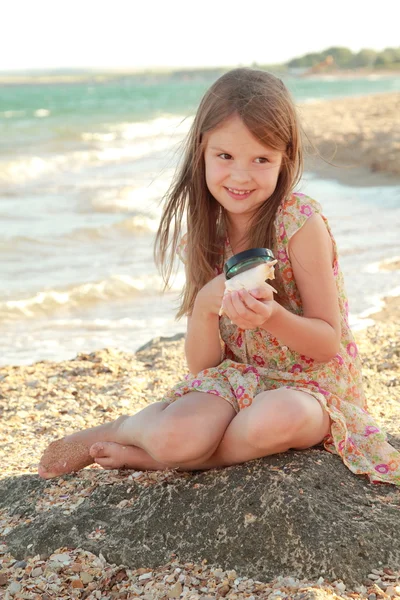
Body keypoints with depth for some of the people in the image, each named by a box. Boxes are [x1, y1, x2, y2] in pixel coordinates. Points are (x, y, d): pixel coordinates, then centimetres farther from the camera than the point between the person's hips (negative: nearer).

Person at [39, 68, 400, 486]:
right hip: (237, 379, 3)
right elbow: (201, 364, -3)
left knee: (276, 418, -38)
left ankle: (149, 456, -14)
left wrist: (271, 316, -31)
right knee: (174, 434, -30)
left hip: (311, 385, -2)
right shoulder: (203, 235, -1)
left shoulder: (300, 222, -15)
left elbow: (330, 343, -12)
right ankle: (124, 429, 4)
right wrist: (206, 306, -23)